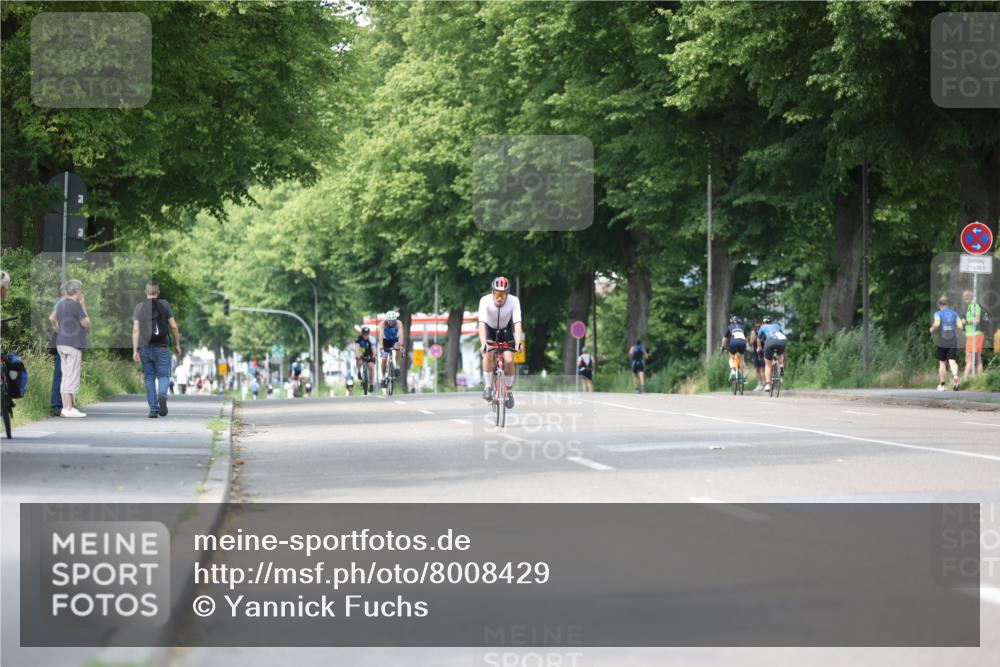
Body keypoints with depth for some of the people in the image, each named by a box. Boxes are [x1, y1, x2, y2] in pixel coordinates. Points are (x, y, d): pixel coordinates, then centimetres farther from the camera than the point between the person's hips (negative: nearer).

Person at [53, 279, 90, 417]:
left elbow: (57, 323, 17)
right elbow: (86, 323, -10)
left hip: (62, 344, 9)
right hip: (73, 344, -9)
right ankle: (69, 409, -9)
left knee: (66, 377, 11)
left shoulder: (60, 305, 11)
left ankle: (65, 407, 11)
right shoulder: (76, 305, -14)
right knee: (72, 377, -7)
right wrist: (84, 306, -3)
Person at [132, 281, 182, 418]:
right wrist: (177, 345, 9)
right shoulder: (164, 304, 1)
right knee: (163, 375, 5)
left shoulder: (139, 307, 2)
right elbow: (173, 326, -1)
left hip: (145, 347, 1)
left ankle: (153, 408, 3)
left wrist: (135, 350, -6)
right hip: (161, 347, -1)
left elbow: (136, 330, -5)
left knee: (149, 377, 8)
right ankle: (162, 395, -27)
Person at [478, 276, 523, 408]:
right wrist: (483, 343, -53)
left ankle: (509, 391, 7)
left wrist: (518, 342, -51)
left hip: (506, 330, 1)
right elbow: (482, 323, -39)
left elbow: (517, 323, -36)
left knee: (509, 360, -16)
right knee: (488, 353, -28)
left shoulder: (514, 301, -28)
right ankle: (488, 386, -11)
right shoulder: (485, 301, -30)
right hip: (489, 329, -1)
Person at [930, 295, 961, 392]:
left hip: (942, 342, -2)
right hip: (953, 342, 2)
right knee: (952, 361, -4)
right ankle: (955, 375, -35)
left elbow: (936, 324, -19)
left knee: (942, 362, 9)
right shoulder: (954, 314, 7)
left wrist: (932, 330, 0)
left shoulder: (938, 314, -2)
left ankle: (942, 385, 13)